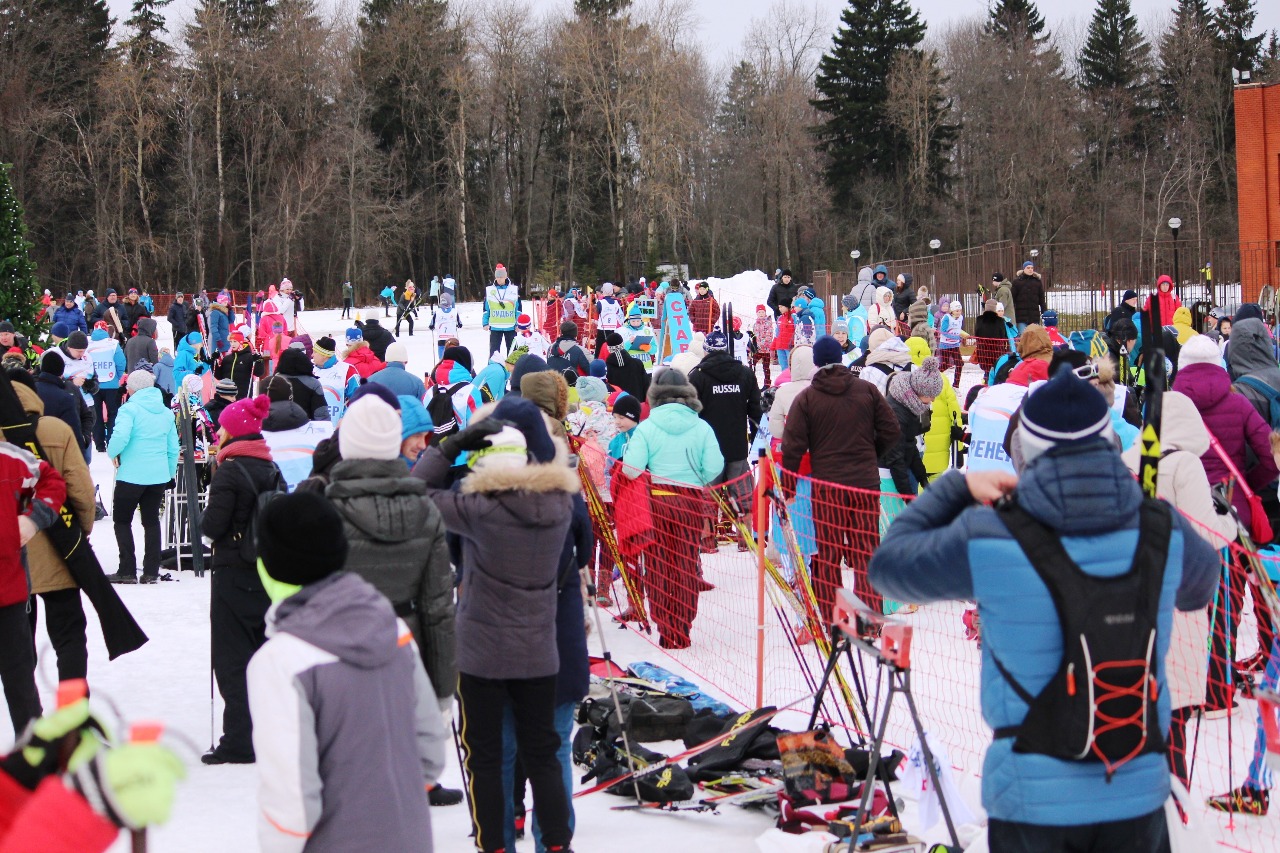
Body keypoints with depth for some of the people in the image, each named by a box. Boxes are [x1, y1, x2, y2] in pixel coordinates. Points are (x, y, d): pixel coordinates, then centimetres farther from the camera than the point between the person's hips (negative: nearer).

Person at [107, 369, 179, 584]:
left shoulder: (130, 409, -11)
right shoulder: (166, 413, 9)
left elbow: (120, 436, -25)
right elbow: (173, 447, 10)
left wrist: (112, 453, -6)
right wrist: (170, 473, 19)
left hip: (132, 475, -5)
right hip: (159, 476, 5)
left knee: (122, 520, 6)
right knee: (152, 521, 12)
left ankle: (127, 571, 0)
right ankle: (151, 572, 10)